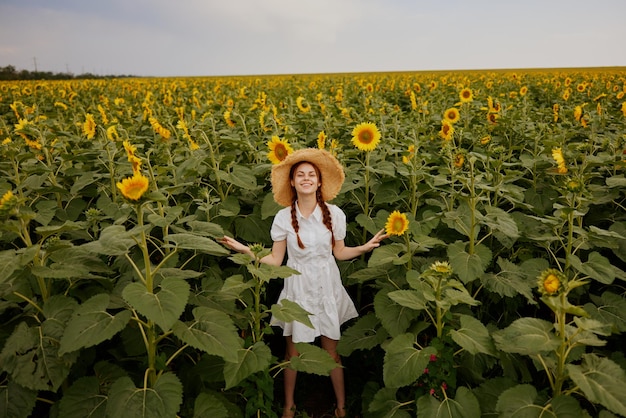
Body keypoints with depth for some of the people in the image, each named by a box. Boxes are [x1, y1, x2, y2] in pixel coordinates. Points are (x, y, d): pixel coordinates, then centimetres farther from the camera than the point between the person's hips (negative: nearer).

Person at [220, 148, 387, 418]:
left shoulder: (334, 213, -8)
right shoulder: (283, 217, -9)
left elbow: (340, 252, 3)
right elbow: (275, 260, -5)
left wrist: (366, 247, -11)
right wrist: (245, 250, -15)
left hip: (327, 287, 0)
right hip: (298, 288, 0)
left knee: (331, 351, 10)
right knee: (293, 351, 13)